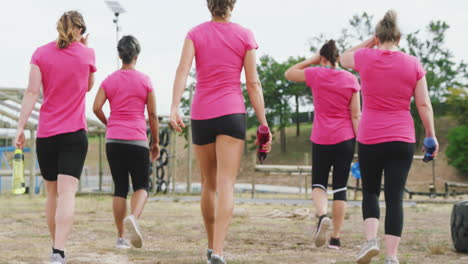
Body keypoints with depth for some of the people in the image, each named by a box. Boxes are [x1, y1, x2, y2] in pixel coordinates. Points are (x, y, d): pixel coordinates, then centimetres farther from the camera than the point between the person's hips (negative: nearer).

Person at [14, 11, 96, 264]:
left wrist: (21, 127, -7)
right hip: (74, 133, -2)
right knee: (67, 193, -10)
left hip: (46, 133, 2)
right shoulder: (87, 53, 3)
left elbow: (32, 91, -7)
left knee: (52, 192, 15)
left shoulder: (41, 53, 2)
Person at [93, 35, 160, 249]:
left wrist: (108, 123, 14)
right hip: (137, 140, -3)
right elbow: (152, 114, -1)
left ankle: (120, 237, 8)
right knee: (141, 185, 5)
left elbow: (96, 107, -4)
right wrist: (155, 141, 8)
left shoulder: (109, 80, 5)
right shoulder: (145, 81, -1)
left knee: (119, 187, 9)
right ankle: (133, 217, -26)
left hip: (113, 140, 3)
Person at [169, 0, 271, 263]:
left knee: (209, 184, 18)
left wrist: (174, 108, -20)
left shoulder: (195, 34, 4)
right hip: (232, 113, -2)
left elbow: (183, 70, -11)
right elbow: (253, 83, -1)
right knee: (226, 184, -9)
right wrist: (264, 124, 2)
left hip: (201, 115, 2)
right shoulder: (245, 36, 2)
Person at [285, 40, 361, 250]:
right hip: (345, 139, 1)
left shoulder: (315, 74, -4)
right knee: (340, 187, 6)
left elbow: (289, 74, 13)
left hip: (321, 140, -1)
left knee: (318, 184, 11)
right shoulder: (351, 79, -1)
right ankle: (335, 238, 5)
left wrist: (311, 61, 15)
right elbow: (356, 114, -2)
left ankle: (322, 215, -20)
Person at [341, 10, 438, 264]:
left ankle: (371, 239, -6)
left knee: (370, 192, 16)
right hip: (402, 140, 0)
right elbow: (424, 105, 0)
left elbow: (344, 58, 21)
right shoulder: (414, 64, -1)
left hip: (369, 139, 0)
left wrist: (370, 42, 18)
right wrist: (431, 135, 9)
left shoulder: (366, 58, -3)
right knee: (395, 197, 2)